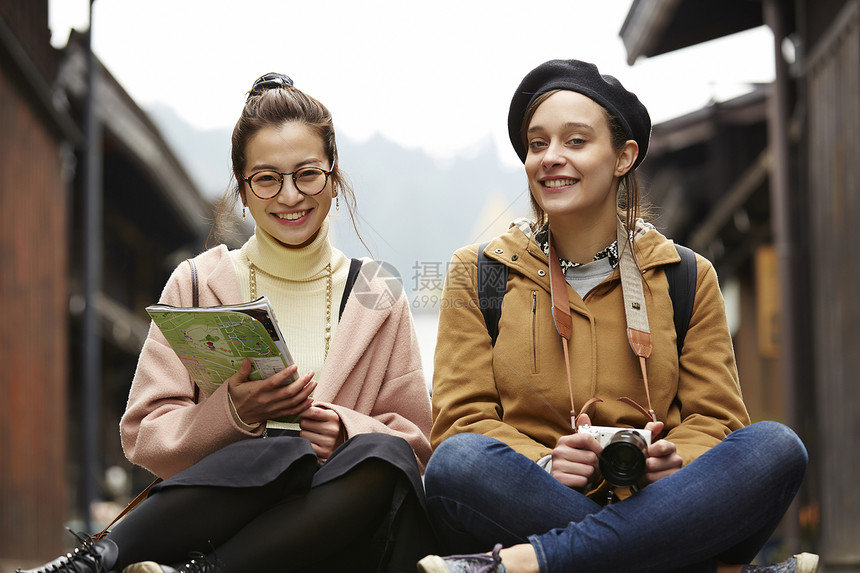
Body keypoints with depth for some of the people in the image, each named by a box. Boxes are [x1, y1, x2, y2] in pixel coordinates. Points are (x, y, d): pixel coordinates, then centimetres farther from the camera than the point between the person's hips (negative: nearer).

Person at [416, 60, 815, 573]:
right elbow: (461, 420, 3)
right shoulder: (479, 275, 12)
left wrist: (671, 462, -15)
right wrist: (543, 465, -19)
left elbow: (713, 419, 10)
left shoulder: (687, 278, 15)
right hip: (525, 507, -1)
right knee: (457, 463, -34)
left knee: (776, 447, -27)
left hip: (658, 514, 1)